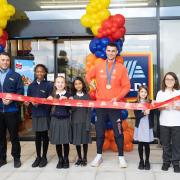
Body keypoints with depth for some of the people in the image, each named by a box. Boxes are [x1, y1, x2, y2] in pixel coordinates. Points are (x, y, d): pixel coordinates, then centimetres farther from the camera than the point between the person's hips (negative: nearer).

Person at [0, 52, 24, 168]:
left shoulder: (16, 76, 4)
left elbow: (21, 91, -3)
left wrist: (11, 99, -17)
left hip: (11, 110, -2)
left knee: (14, 135, 5)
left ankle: (17, 158, 16)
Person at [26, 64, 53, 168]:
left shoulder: (49, 85, -4)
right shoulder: (31, 85, 8)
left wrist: (40, 103, -22)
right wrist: (28, 102, -12)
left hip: (45, 113, -3)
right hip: (35, 113, 3)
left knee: (44, 135, 5)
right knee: (37, 136, 10)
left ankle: (44, 157, 17)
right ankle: (38, 157, 20)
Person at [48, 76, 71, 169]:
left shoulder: (68, 95, 2)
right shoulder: (52, 95, 7)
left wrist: (66, 99, -19)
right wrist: (49, 100, -19)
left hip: (65, 119, -1)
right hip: (55, 119, 1)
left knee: (66, 141, 3)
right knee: (57, 141, 6)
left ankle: (66, 159, 18)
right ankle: (60, 159, 20)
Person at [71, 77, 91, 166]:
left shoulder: (87, 96, 1)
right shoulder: (72, 96, 5)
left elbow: (88, 110, -2)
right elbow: (71, 109, 2)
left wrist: (88, 123, -8)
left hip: (84, 121, -1)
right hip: (75, 121, 2)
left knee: (85, 140, 5)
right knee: (76, 140, 6)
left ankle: (84, 158, 19)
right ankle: (79, 158, 20)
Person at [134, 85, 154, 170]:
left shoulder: (150, 103, 1)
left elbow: (152, 115, 1)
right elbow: (136, 115, -10)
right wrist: (144, 113, -23)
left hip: (148, 127, 0)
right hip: (139, 126, 0)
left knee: (147, 145, 5)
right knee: (140, 144, 6)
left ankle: (147, 161, 20)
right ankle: (141, 161, 20)